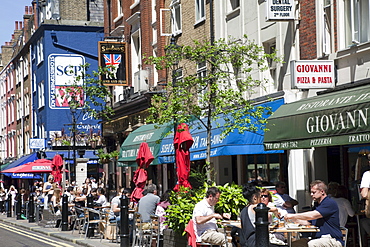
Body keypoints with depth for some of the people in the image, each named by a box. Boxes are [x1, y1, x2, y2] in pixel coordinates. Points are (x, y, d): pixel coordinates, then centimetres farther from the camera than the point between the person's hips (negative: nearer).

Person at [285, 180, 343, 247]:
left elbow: (312, 216, -20)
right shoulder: (317, 205, 22)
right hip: (318, 238, 9)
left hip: (333, 240, -9)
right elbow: (307, 222, 24)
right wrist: (293, 219, 7)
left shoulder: (330, 203, -9)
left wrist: (293, 216, -13)